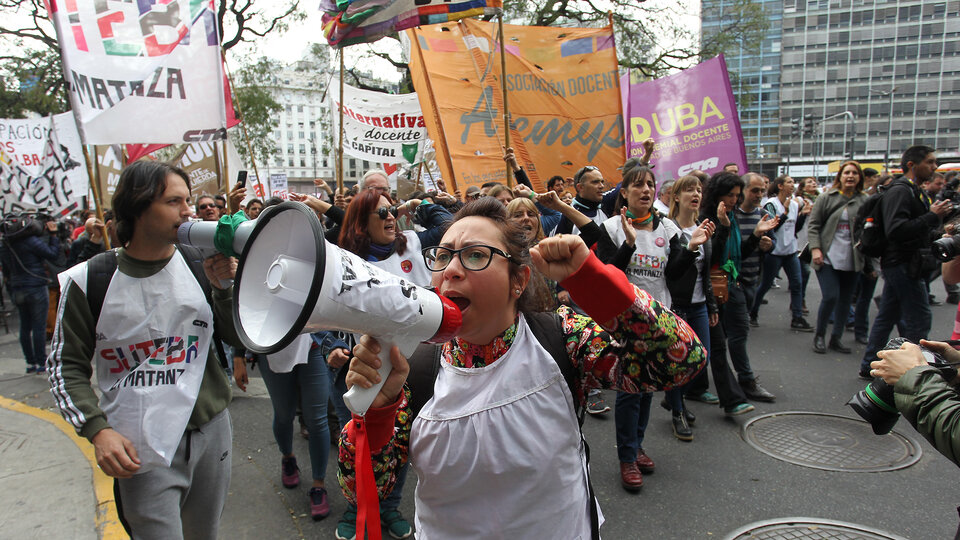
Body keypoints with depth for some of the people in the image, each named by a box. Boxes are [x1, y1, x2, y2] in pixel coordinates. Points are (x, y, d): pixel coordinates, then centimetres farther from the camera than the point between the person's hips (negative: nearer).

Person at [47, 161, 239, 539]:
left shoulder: (199, 264, -1)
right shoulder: (89, 280, -6)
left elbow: (235, 337, 2)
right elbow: (67, 366, 0)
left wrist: (223, 287, -14)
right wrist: (97, 429, -13)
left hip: (211, 430, 3)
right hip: (141, 450, -3)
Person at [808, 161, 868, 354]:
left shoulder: (864, 201, 6)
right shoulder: (826, 198, 1)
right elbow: (813, 225, 0)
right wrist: (815, 248, -12)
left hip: (852, 260, 3)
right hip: (828, 258, -3)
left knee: (845, 299, 7)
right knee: (830, 296, -11)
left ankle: (836, 338, 21)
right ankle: (819, 335, 9)